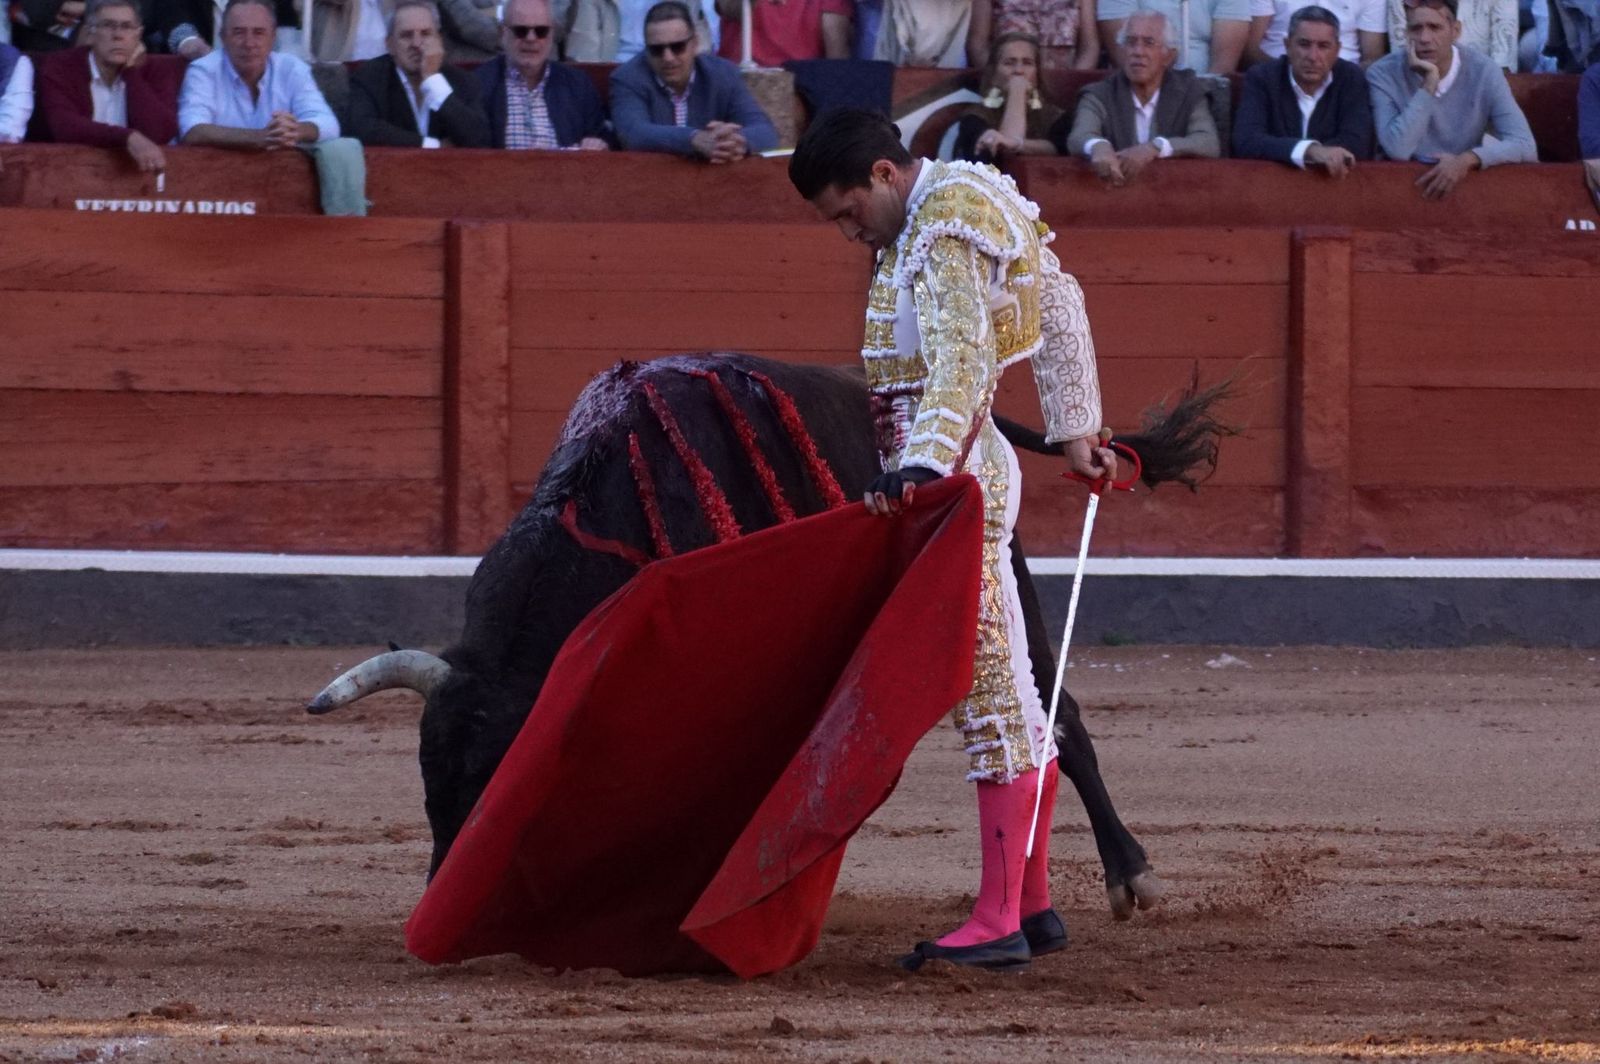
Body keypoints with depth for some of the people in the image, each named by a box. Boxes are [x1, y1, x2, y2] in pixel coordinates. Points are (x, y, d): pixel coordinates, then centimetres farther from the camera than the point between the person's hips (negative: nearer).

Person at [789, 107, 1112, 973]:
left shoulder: (945, 237, -14)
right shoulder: (962, 208, 16)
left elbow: (962, 365, -26)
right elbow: (1060, 303, 25)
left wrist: (923, 468, -38)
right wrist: (1075, 427, 31)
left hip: (954, 478, -11)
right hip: (965, 471, 11)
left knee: (989, 692, -9)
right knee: (1009, 695, 13)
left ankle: (998, 922, -10)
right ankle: (1031, 906, 18)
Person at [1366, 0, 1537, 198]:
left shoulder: (1483, 72, -7)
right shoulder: (1382, 74, -9)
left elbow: (1525, 146, -13)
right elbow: (1398, 151, -19)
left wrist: (1468, 159, -29)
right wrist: (1429, 85, -21)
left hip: (1465, 180, 2)